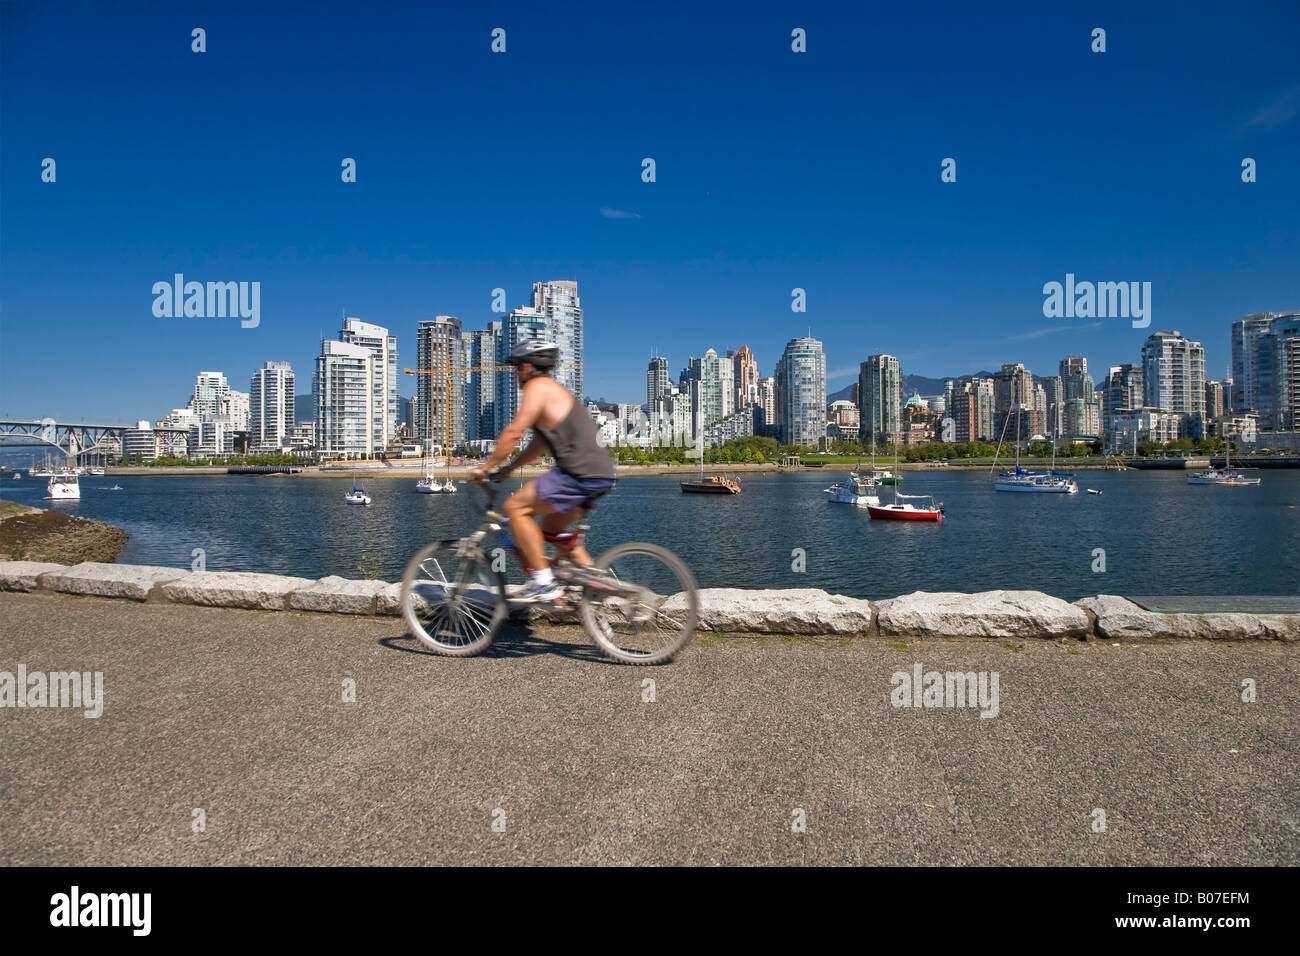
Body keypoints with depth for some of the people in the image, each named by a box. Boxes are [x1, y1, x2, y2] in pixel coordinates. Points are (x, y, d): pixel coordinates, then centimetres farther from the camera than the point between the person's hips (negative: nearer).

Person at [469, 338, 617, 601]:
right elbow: (540, 442, 29)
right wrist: (508, 468, 26)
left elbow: (513, 433, -13)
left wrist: (485, 467, -4)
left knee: (515, 507, -6)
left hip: (580, 473, -10)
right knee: (551, 528, 21)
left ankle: (543, 583, -7)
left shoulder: (538, 387, -5)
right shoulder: (554, 389, 26)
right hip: (599, 473, 10)